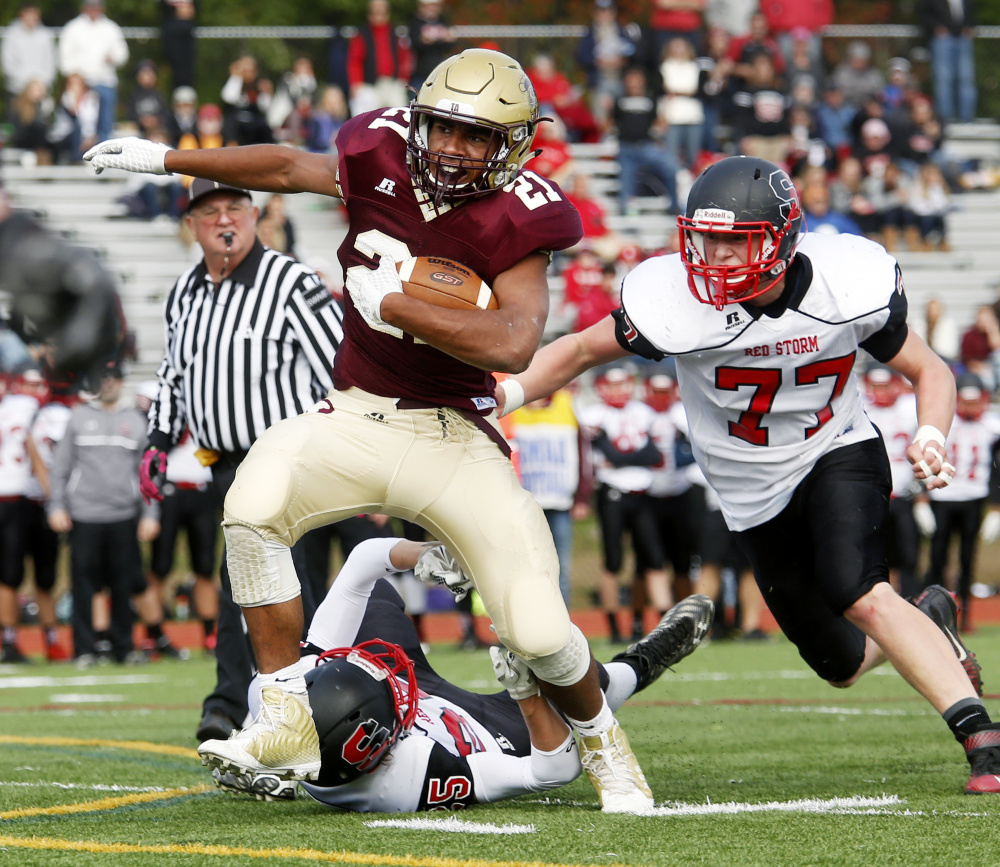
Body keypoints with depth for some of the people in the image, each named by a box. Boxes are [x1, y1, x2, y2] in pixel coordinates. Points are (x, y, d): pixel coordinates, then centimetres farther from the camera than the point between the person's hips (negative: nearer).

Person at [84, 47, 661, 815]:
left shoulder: (515, 222, -13)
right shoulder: (382, 159, -3)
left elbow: (513, 345, -26)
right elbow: (290, 168, 16)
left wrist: (391, 301, -24)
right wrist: (163, 159, 22)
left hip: (453, 437, -3)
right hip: (354, 420, 3)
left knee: (539, 630, -12)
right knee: (255, 503, -27)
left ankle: (604, 745, 23)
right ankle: (289, 728, -17)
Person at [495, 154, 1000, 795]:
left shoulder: (848, 283, -21)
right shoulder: (676, 301, -23)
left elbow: (929, 370, -5)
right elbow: (582, 351, -7)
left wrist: (930, 439, -25)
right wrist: (505, 394, -22)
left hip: (839, 455, -2)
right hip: (755, 494, 2)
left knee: (858, 593, -31)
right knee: (842, 664, 8)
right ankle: (930, 623, 42)